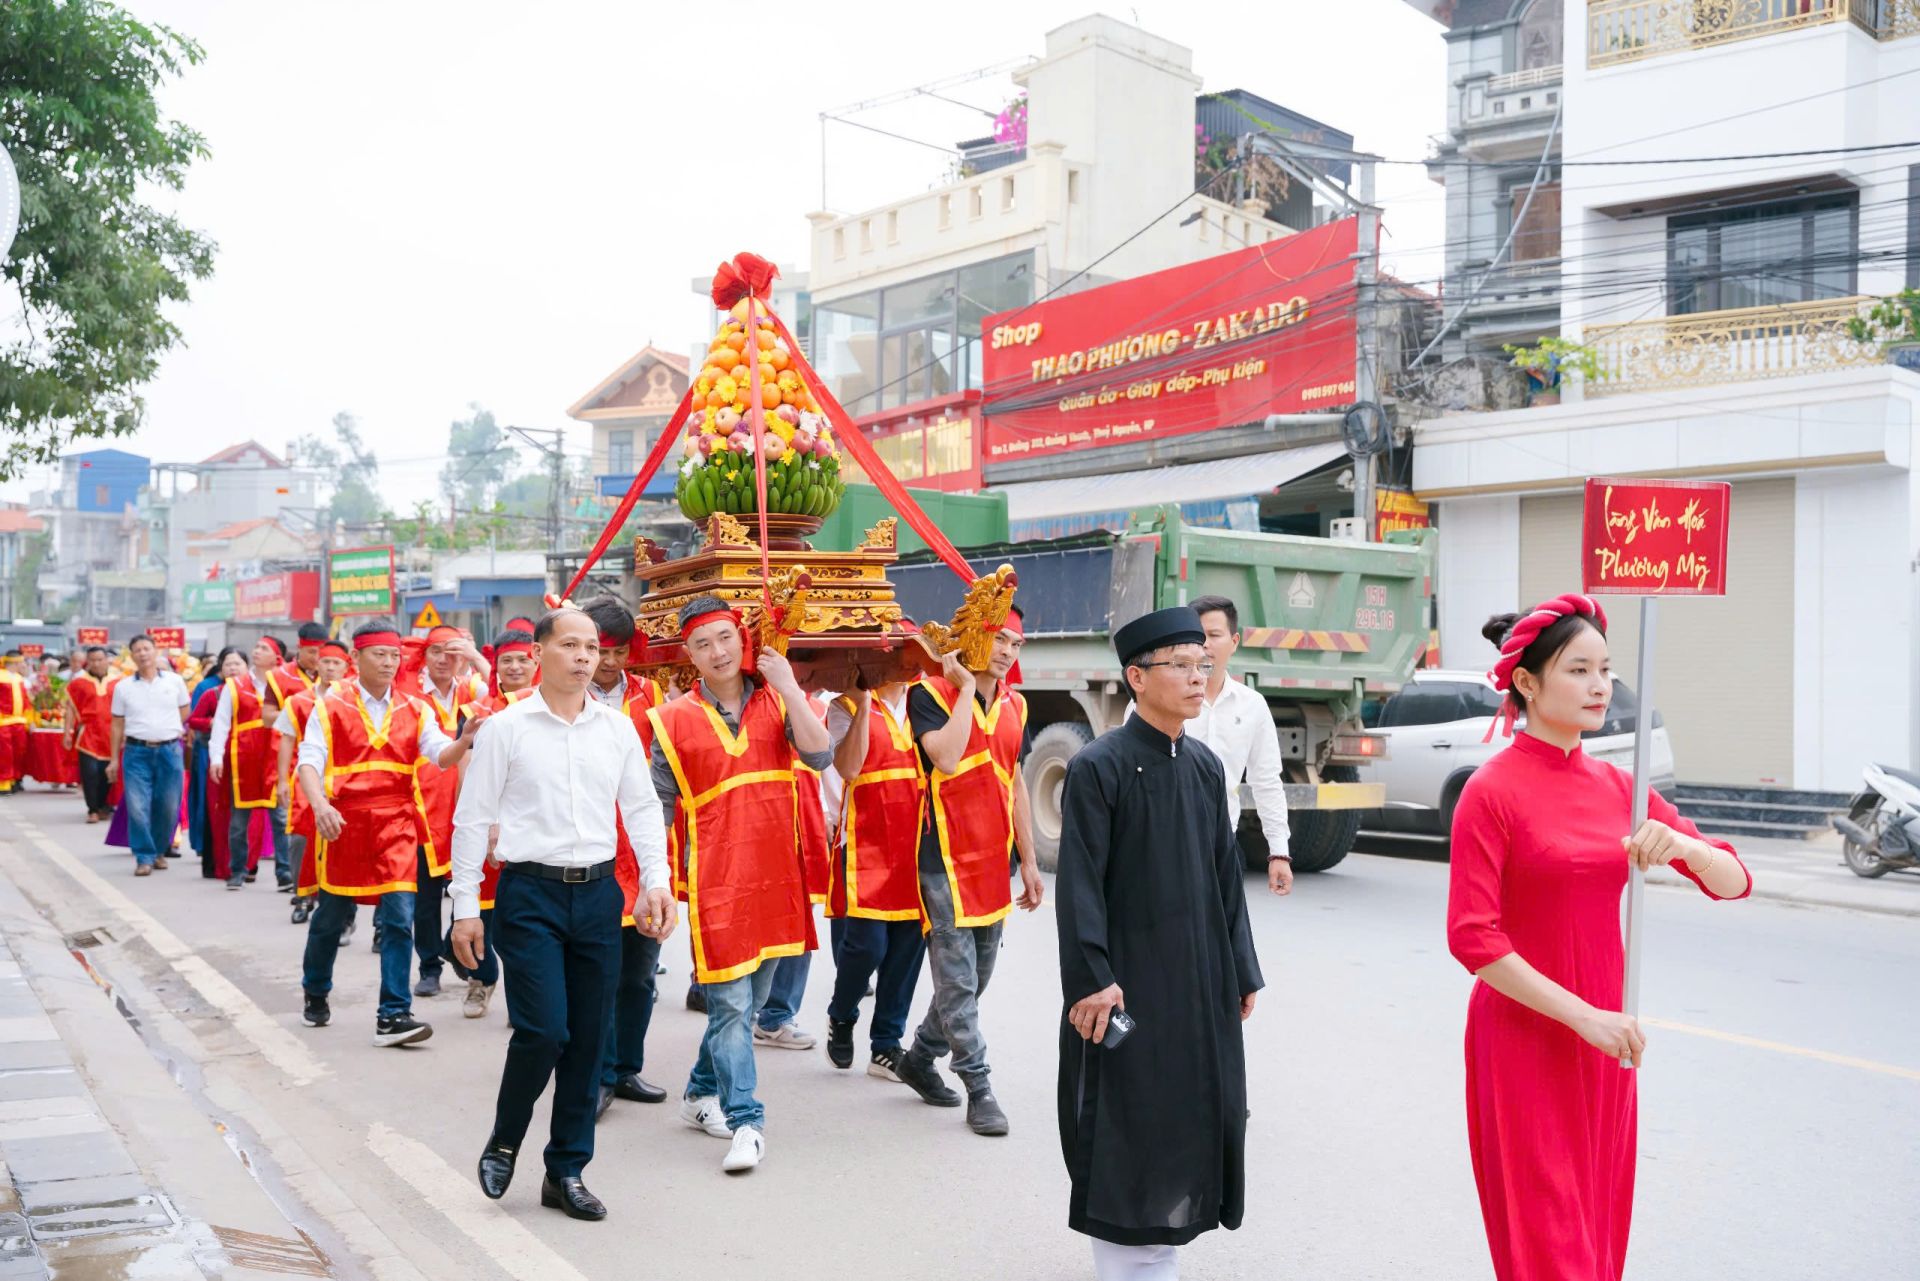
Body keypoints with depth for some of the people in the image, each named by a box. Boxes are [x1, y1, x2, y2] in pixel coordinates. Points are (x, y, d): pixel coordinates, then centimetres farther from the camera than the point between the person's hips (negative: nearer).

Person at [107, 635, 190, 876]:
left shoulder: (175, 681, 5)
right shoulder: (123, 687, 5)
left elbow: (185, 711, 17)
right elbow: (118, 725, 8)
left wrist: (168, 729, 6)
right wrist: (113, 760, 7)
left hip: (170, 750, 0)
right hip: (137, 751, 0)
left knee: (168, 807, 3)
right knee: (138, 806, -7)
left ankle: (159, 851, 22)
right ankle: (144, 857, 1)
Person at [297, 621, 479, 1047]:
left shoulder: (414, 709, 7)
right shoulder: (331, 705, 0)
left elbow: (442, 756, -4)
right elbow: (309, 761, -8)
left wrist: (464, 741, -27)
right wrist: (319, 805, -27)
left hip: (397, 823, 1)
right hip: (343, 823, -1)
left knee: (399, 916, -9)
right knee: (331, 916, 13)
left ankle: (393, 1016, -5)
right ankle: (315, 995, 38)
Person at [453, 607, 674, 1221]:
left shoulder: (619, 729, 8)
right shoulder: (505, 728, -1)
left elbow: (642, 808, 12)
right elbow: (472, 819, 0)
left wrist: (657, 882, 0)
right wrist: (465, 907, -2)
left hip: (599, 893, 4)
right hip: (530, 894, -3)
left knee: (588, 1038, 7)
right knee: (543, 1029, -11)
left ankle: (566, 1172, 21)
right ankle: (503, 1141, 18)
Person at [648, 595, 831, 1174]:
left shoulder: (776, 701, 5)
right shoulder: (674, 720, 0)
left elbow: (821, 756, -11)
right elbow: (658, 807, 5)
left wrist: (789, 687, -14)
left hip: (775, 875, 3)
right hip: (715, 880, -3)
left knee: (751, 999, 14)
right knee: (731, 1002, -8)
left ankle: (702, 1094, 32)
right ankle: (746, 1122, -2)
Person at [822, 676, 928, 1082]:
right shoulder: (846, 707, -1)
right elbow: (848, 767, -16)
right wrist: (864, 703, -18)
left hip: (916, 848, 5)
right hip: (865, 847, -4)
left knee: (908, 947, 5)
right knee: (866, 945, -8)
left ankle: (887, 1046, 18)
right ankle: (841, 1017, 22)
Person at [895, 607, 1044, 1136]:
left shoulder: (1014, 705, 11)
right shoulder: (931, 693, -7)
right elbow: (945, 756, -25)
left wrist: (1028, 860, 16)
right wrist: (966, 686, -17)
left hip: (992, 862, 7)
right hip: (945, 859, -7)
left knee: (975, 978, 14)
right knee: (957, 981, -5)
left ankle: (920, 1058, 32)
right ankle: (978, 1088, 5)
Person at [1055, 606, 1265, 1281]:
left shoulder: (1205, 765, 7)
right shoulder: (1099, 766, -13)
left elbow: (1225, 875, 12)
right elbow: (1079, 883, -15)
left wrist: (1241, 970, 12)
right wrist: (1092, 980, -20)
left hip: (1200, 977, 7)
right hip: (1129, 978, -7)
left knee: (1195, 1114, 13)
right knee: (1128, 1127, 2)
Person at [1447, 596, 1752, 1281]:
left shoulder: (1617, 786, 6)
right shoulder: (1492, 791, -12)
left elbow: (1733, 882, 6)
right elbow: (1472, 937, -17)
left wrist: (1682, 845, -16)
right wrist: (1582, 1015, -19)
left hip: (1604, 1035, 6)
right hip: (1525, 1038, -6)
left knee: (1599, 1224, 16)